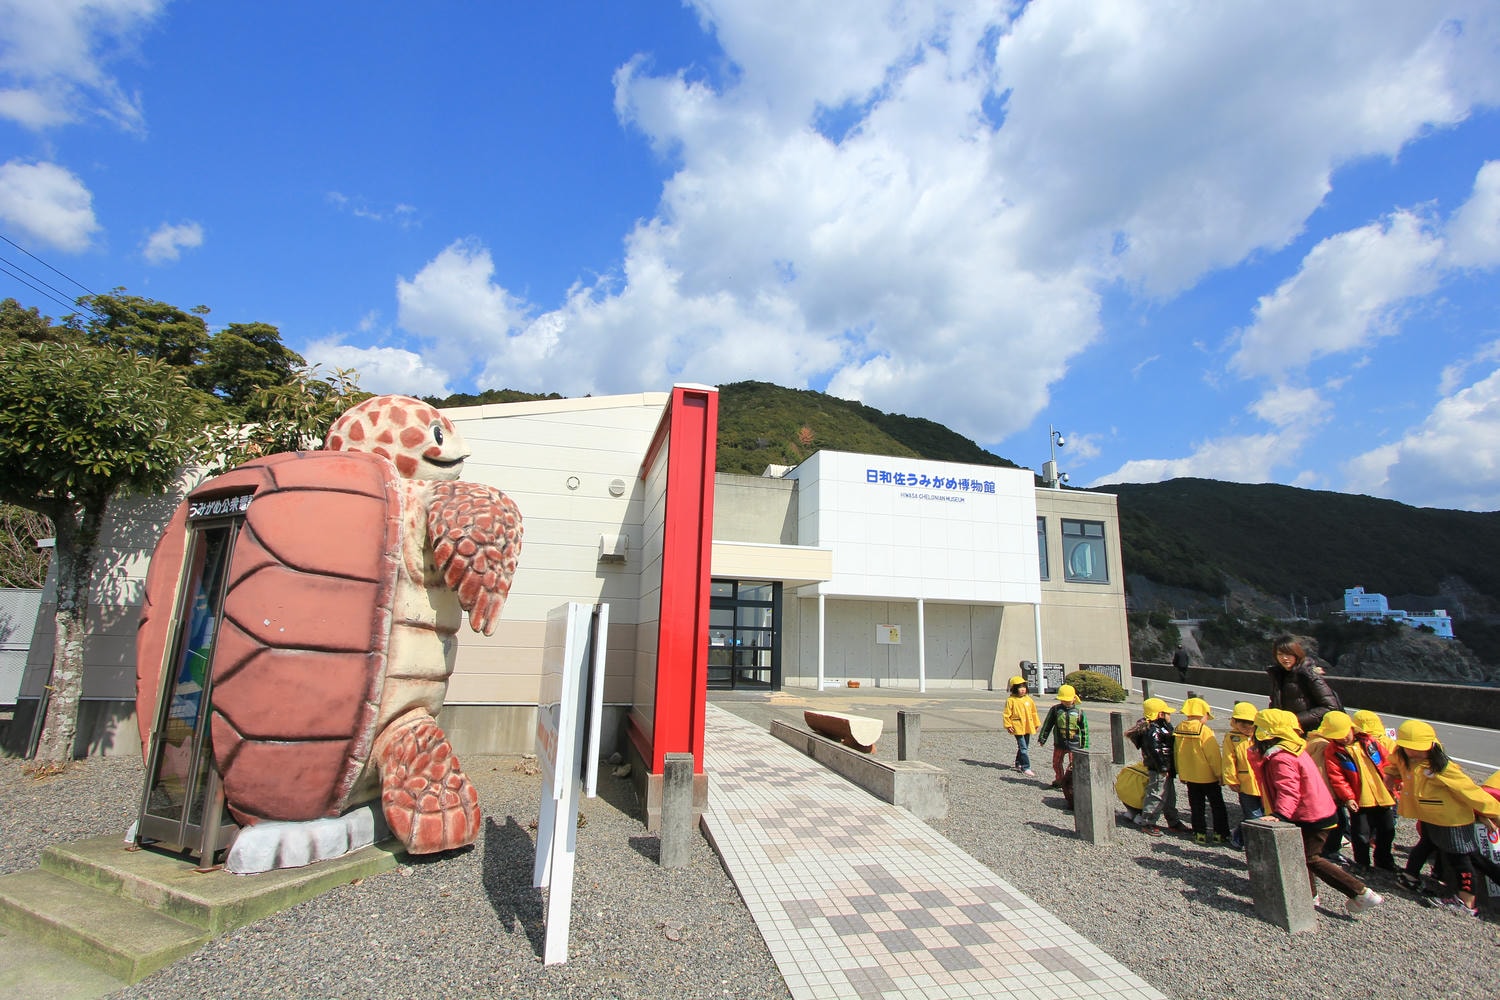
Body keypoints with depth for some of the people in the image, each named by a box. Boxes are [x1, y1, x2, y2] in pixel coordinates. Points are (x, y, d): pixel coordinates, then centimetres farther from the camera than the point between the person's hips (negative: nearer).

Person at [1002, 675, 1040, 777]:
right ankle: (1026, 768, -7)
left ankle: (1018, 764, 31)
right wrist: (1008, 726, -12)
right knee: (1023, 748, -9)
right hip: (1018, 727, -6)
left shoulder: (1028, 699, 7)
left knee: (1025, 747, 16)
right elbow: (1007, 714, -7)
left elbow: (1034, 712, 16)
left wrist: (1036, 724, 16)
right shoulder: (1011, 700, -9)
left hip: (1028, 727, 6)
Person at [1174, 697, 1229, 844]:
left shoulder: (1179, 730, -2)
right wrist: (1220, 774, -4)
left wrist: (1181, 773, 17)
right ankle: (1220, 834, 17)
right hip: (1208, 776, -4)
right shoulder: (1204, 731, -20)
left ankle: (1200, 833, 15)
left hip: (1189, 776, 5)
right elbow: (1214, 755, -17)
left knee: (1197, 806, 13)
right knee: (1217, 806, 13)